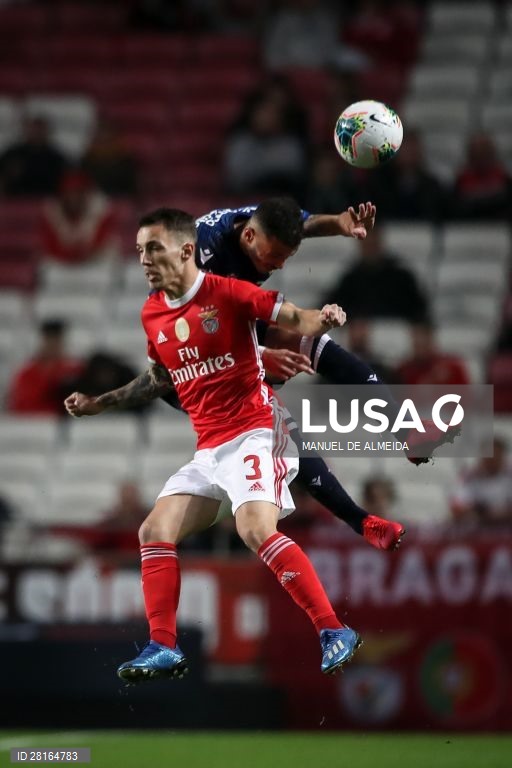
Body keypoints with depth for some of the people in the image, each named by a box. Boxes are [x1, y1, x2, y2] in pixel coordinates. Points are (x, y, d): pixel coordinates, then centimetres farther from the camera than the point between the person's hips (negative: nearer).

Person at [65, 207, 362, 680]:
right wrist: (99, 404, 25)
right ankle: (164, 649, 9)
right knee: (154, 533, 3)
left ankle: (334, 632, -23)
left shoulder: (227, 293, -10)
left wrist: (322, 320, -33)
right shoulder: (152, 314, 11)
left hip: (253, 432, -8)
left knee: (256, 529, -27)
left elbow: (295, 320, -11)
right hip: (209, 449, 8)